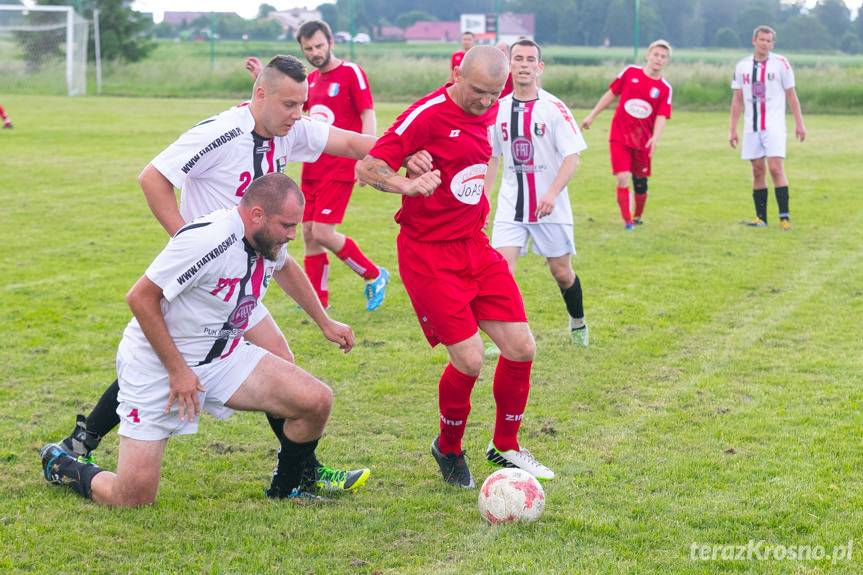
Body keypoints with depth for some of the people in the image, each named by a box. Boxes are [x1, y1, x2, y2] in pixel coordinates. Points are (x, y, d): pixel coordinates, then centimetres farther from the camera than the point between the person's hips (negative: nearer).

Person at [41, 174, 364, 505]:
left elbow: (285, 267, 24)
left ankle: (288, 489, 16)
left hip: (223, 359, 7)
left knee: (317, 401, -11)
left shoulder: (269, 238, -3)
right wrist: (177, 370, -22)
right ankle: (61, 465, 21)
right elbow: (140, 297, -24)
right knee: (133, 499, -11)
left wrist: (324, 323, 26)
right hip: (155, 366, -7)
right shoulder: (207, 239, -29)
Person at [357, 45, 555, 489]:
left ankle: (505, 446, 24)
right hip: (429, 253, -7)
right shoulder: (427, 115, -17)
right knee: (469, 360, -12)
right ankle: (448, 449, 16)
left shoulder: (488, 110, 4)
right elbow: (367, 168, -19)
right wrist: (408, 185, -34)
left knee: (521, 348, 2)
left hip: (475, 246, 7)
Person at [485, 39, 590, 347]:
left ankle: (578, 323, 36)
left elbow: (572, 157, -14)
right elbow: (491, 157, 15)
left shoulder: (554, 108, -9)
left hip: (551, 207, -2)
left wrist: (552, 194, -27)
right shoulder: (499, 109, 3)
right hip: (510, 205, 2)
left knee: (561, 272, 10)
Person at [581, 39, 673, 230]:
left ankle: (638, 217, 34)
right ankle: (627, 220, -6)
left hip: (642, 141, 1)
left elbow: (661, 117, -8)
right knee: (622, 178, -15)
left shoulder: (665, 88, -2)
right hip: (620, 136, -1)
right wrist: (592, 115, 12)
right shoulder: (630, 72, -1)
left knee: (640, 184, 9)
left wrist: (655, 138, -26)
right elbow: (611, 93, 9)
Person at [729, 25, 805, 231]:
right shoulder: (742, 66, 8)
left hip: (774, 126, -3)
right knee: (758, 171, 5)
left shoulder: (780, 64, -1)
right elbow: (737, 100, 11)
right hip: (752, 127, 3)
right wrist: (732, 129, 8)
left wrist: (799, 123, 1)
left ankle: (784, 217, -12)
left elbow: (791, 95, 4)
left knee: (775, 168, -13)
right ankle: (761, 218, 11)